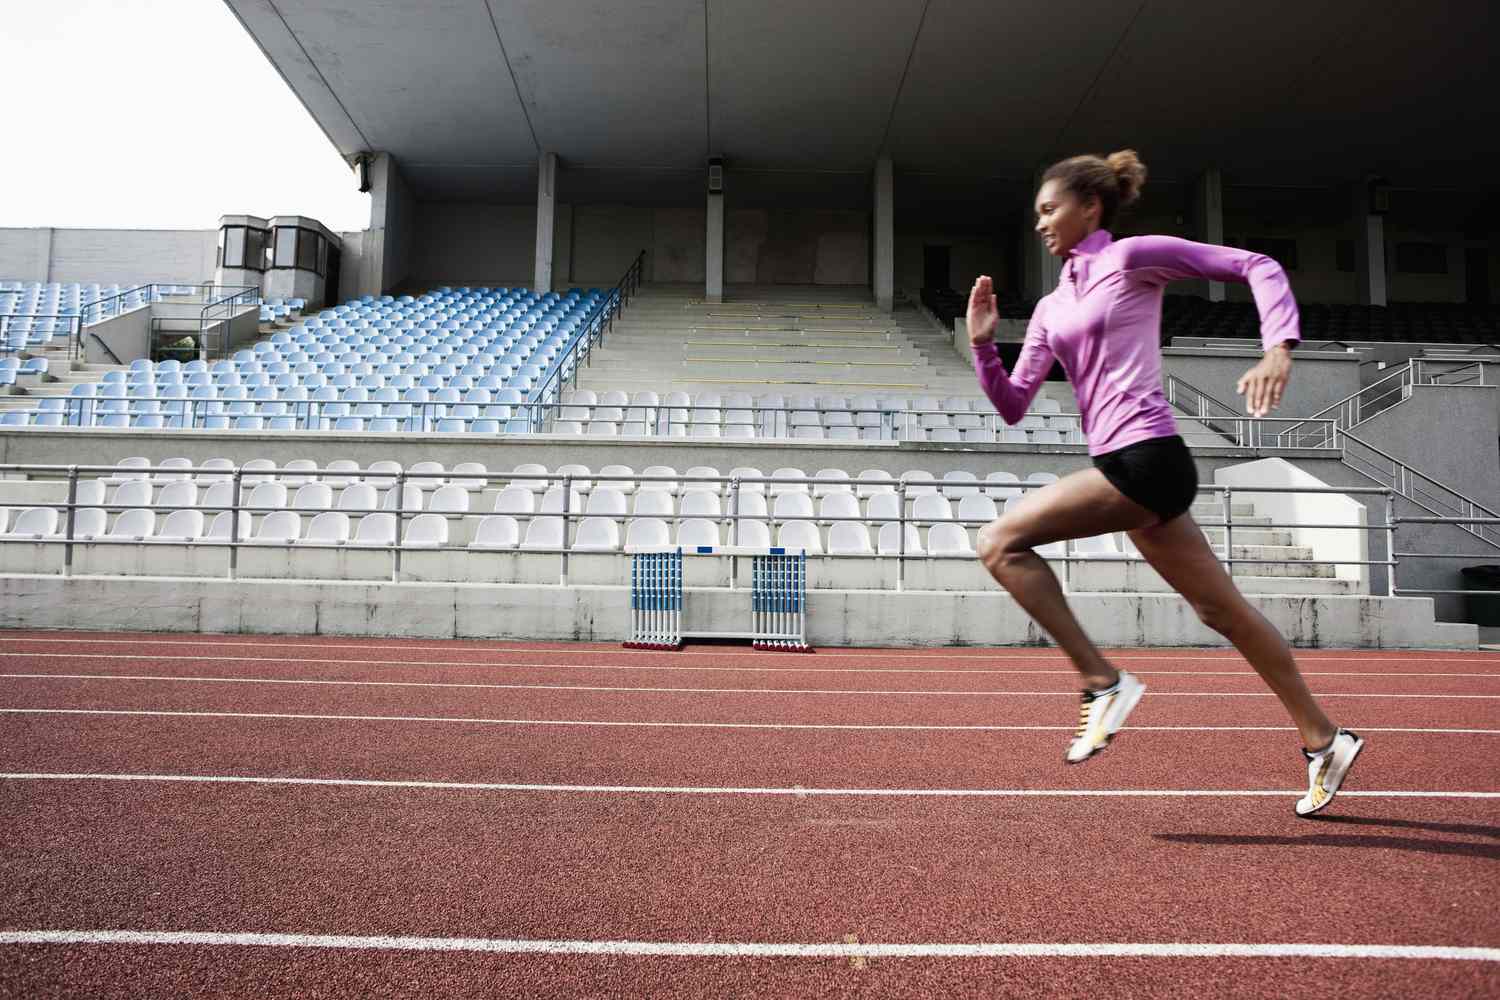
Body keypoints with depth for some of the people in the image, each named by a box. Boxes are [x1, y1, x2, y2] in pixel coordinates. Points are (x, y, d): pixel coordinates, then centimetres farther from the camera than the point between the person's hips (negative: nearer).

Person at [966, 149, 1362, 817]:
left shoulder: (1132, 258, 0)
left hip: (1145, 456, -8)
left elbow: (1258, 267, -2)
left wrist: (1278, 350, -16)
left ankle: (1102, 682, -9)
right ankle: (1323, 740, 25)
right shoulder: (1053, 306, 20)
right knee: (1220, 609, 13)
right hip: (1127, 467, 8)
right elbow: (1012, 406, 15)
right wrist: (982, 343, 1)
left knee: (1000, 541, -15)